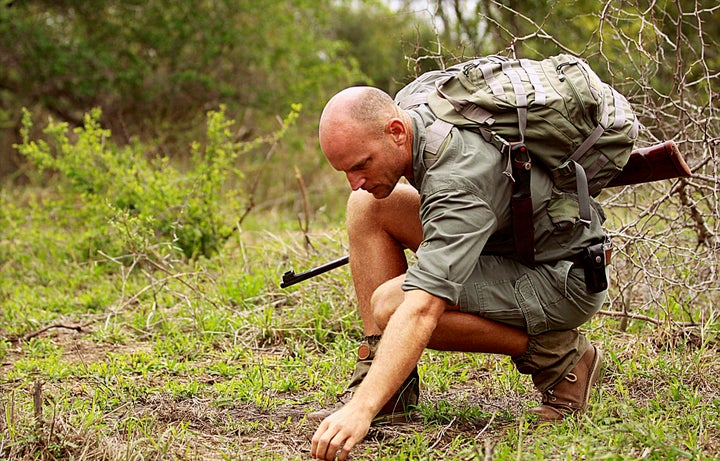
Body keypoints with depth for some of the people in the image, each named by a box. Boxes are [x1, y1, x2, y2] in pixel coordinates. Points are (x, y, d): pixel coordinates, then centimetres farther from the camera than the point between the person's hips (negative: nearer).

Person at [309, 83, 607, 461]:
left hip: (564, 278, -10)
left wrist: (361, 409, -50)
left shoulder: (458, 184, -36)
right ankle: (390, 389, -4)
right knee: (367, 206, -4)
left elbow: (422, 311, -45)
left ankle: (558, 356, -9)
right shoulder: (409, 105, -10)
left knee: (391, 304, -25)